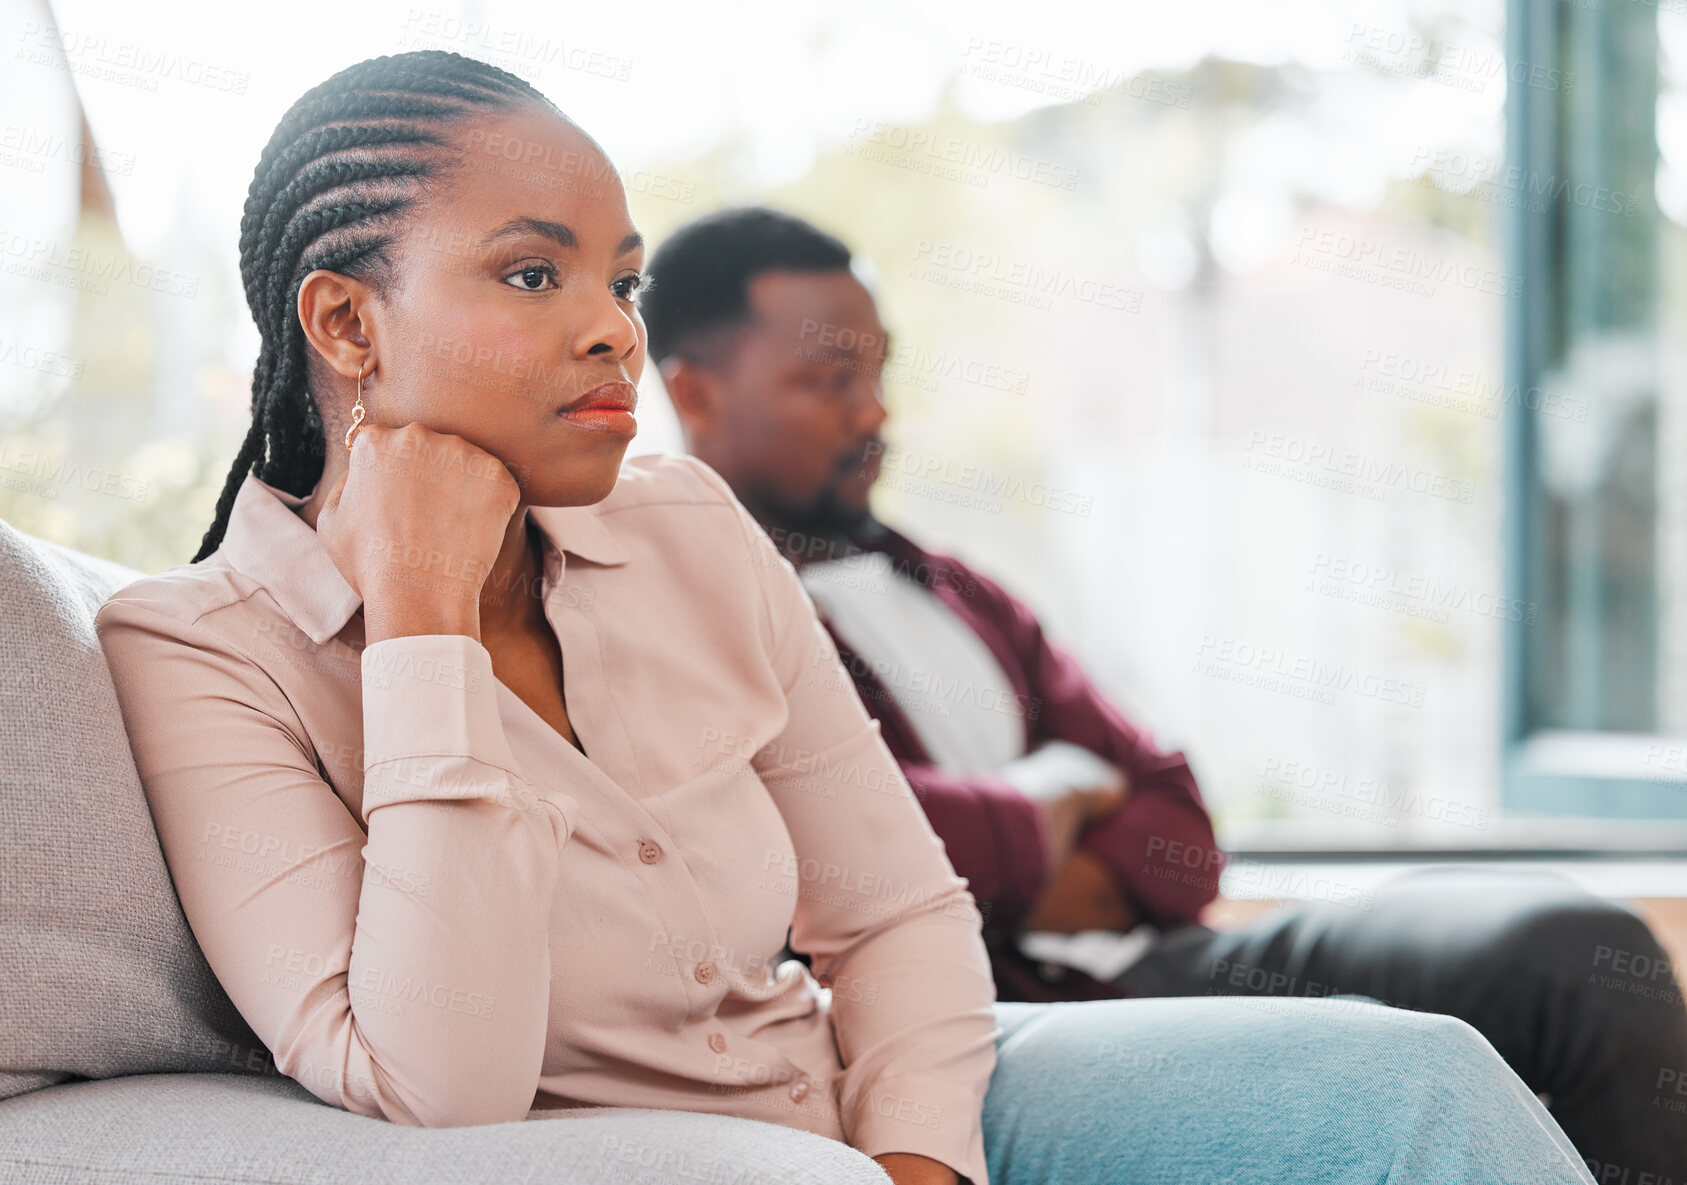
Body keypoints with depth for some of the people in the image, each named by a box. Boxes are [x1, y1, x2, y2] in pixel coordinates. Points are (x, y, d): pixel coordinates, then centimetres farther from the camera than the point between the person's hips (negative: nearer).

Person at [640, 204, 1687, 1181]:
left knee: (1570, 949, -13)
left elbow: (1174, 821, 21)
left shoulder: (957, 595, 27)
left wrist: (1053, 885, -3)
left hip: (1136, 961, 8)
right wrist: (1035, 823, 0)